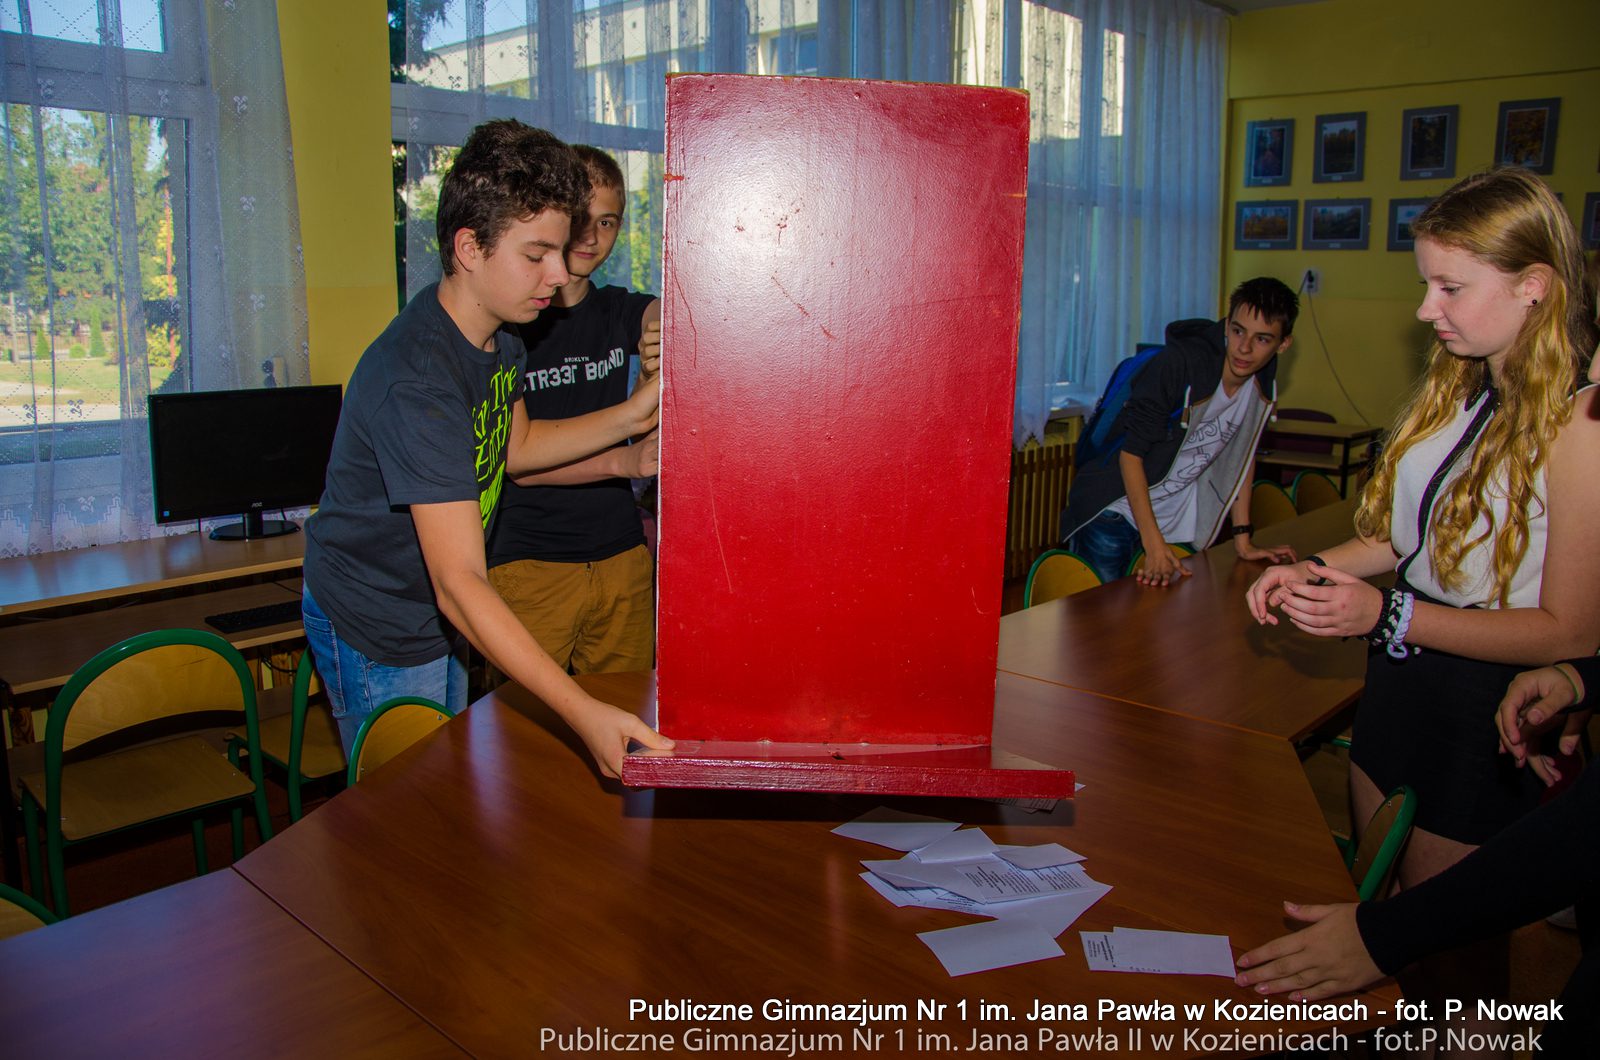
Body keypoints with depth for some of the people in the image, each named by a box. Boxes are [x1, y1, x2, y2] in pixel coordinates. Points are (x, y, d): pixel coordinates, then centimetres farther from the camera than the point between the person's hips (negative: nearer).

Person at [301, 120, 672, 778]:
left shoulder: (499, 337, -5)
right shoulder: (417, 381, -35)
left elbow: (513, 447, 13)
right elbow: (460, 585, -40)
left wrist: (627, 418, -2)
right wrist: (582, 712, -47)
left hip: (437, 617, 9)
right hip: (377, 634, -9)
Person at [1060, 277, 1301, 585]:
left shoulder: (1263, 382, -1)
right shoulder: (1178, 363, -21)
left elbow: (1242, 455, 12)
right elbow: (1130, 452, -20)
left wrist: (1242, 540, 9)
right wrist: (1154, 544, -23)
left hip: (1178, 523, 6)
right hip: (1113, 510, -6)